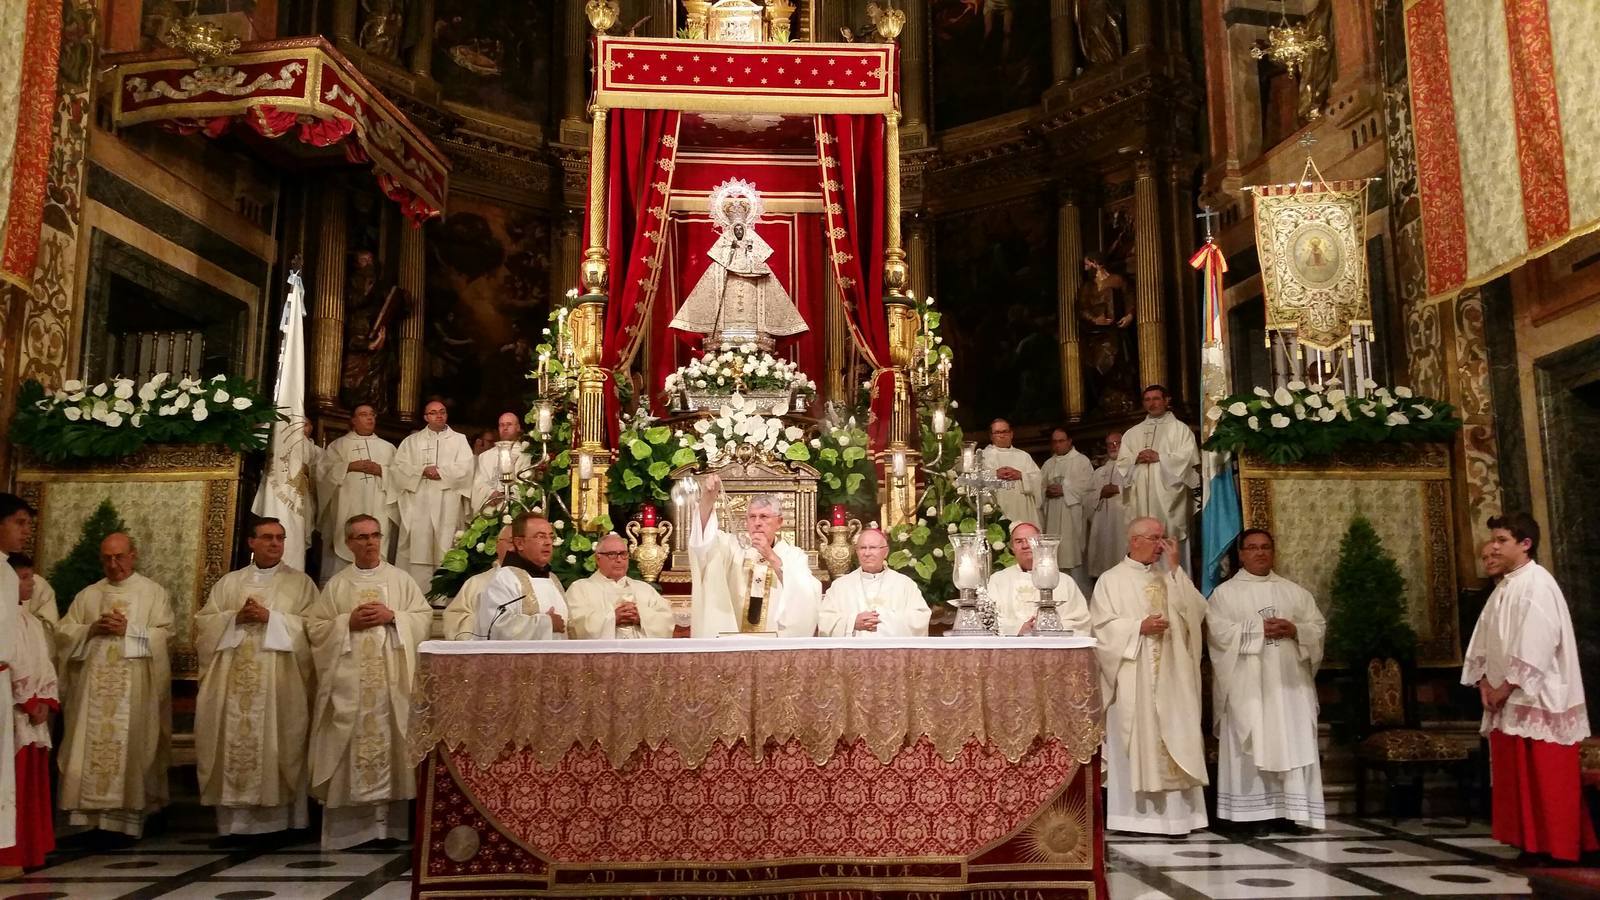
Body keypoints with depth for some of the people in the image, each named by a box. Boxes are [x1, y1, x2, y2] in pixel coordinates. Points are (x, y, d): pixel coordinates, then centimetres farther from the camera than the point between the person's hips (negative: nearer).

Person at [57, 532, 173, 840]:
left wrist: (128, 631, -13)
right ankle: (92, 817, 4)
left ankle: (126, 818, -3)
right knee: (92, 746, 0)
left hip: (135, 689, -3)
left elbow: (164, 636, -3)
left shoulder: (154, 593, 5)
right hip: (93, 687, 3)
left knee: (130, 747, -5)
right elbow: (64, 633, 9)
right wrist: (92, 629, -8)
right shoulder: (87, 595, 15)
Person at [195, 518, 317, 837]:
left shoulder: (300, 581, 8)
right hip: (233, 680, 3)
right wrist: (236, 617, -7)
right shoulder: (229, 582, 16)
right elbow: (204, 622, 10)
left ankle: (277, 816, -1)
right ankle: (234, 819, 5)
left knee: (276, 745, -6)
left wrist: (271, 617, -12)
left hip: (278, 682, -3)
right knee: (234, 742, -1)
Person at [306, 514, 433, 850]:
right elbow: (315, 627, 6)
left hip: (391, 679, 0)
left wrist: (392, 616, -9)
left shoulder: (401, 579, 10)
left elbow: (424, 616, 5)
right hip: (348, 680, 0)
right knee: (350, 743, -4)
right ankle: (348, 824, 1)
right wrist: (349, 622, -9)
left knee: (388, 740, -3)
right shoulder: (336, 585, 10)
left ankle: (388, 820, 3)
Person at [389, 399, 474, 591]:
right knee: (418, 548, -6)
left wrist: (441, 472, -9)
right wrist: (422, 471, -9)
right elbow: (397, 468, 4)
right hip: (418, 505, 1)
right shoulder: (412, 441, 17)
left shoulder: (459, 440, 13)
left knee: (445, 550, -7)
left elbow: (465, 468, 0)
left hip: (447, 506, -1)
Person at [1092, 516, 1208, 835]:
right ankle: (1133, 814, 0)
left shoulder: (1170, 579, 16)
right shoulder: (1111, 580, 3)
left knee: (1173, 740, 0)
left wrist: (1176, 569, -3)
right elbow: (1103, 627, -5)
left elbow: (1197, 611, 0)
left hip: (1171, 677, 4)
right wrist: (1139, 627, -17)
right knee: (1135, 741, -5)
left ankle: (1174, 813, 4)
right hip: (1133, 681, -4)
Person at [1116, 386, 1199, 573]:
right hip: (1141, 500, 3)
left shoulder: (1180, 429, 9)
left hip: (1168, 498, -3)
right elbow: (1122, 464, 12)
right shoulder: (1132, 433, 20)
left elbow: (1188, 459, -4)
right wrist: (1136, 459, -8)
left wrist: (1159, 457, -10)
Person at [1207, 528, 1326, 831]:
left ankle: (1292, 811, 0)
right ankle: (1247, 813, -1)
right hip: (1246, 685, -3)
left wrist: (1295, 630, -10)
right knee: (1249, 746, -3)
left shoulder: (1295, 591, 15)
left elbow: (1319, 627, 10)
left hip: (1288, 681, 3)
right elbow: (1217, 630, -10)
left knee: (1293, 745, -2)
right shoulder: (1225, 592, 4)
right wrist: (1259, 629, -15)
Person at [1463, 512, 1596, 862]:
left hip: (1537, 699, -9)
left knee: (1545, 780, -4)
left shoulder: (1537, 584, -12)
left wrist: (1507, 686, -17)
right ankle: (1531, 846, 17)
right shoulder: (1503, 587, 16)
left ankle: (1557, 850, 3)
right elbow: (1486, 639, 15)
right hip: (1508, 700, 9)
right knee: (1516, 778, 10)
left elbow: (1537, 643, -20)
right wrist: (1485, 680, 2)